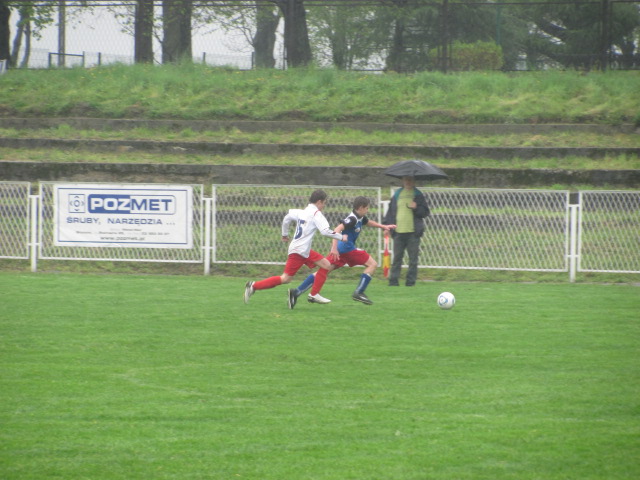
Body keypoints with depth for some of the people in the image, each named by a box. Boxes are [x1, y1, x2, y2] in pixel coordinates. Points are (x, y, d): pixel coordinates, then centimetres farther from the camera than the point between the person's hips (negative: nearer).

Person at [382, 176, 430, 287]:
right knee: (397, 257, 2)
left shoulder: (418, 195, 6)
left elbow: (425, 212, 4)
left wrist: (416, 208, -14)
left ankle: (411, 280, 5)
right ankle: (393, 280, 4)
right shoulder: (397, 194, 12)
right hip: (398, 231, 2)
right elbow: (391, 211, 15)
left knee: (413, 258, 0)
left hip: (413, 232, -2)